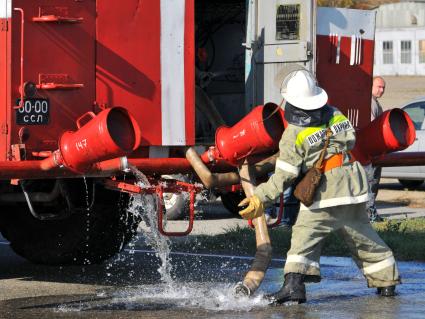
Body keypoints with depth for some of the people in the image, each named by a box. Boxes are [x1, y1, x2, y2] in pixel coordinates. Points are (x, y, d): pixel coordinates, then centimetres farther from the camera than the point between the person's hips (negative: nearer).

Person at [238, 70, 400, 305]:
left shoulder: (294, 134, -13)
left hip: (324, 197, -6)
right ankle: (386, 282, 29)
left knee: (303, 238, -4)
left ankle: (294, 284, -21)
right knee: (364, 239, 20)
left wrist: (261, 197, -9)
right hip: (354, 188, 6)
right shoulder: (337, 115, 3)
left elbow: (285, 176, -14)